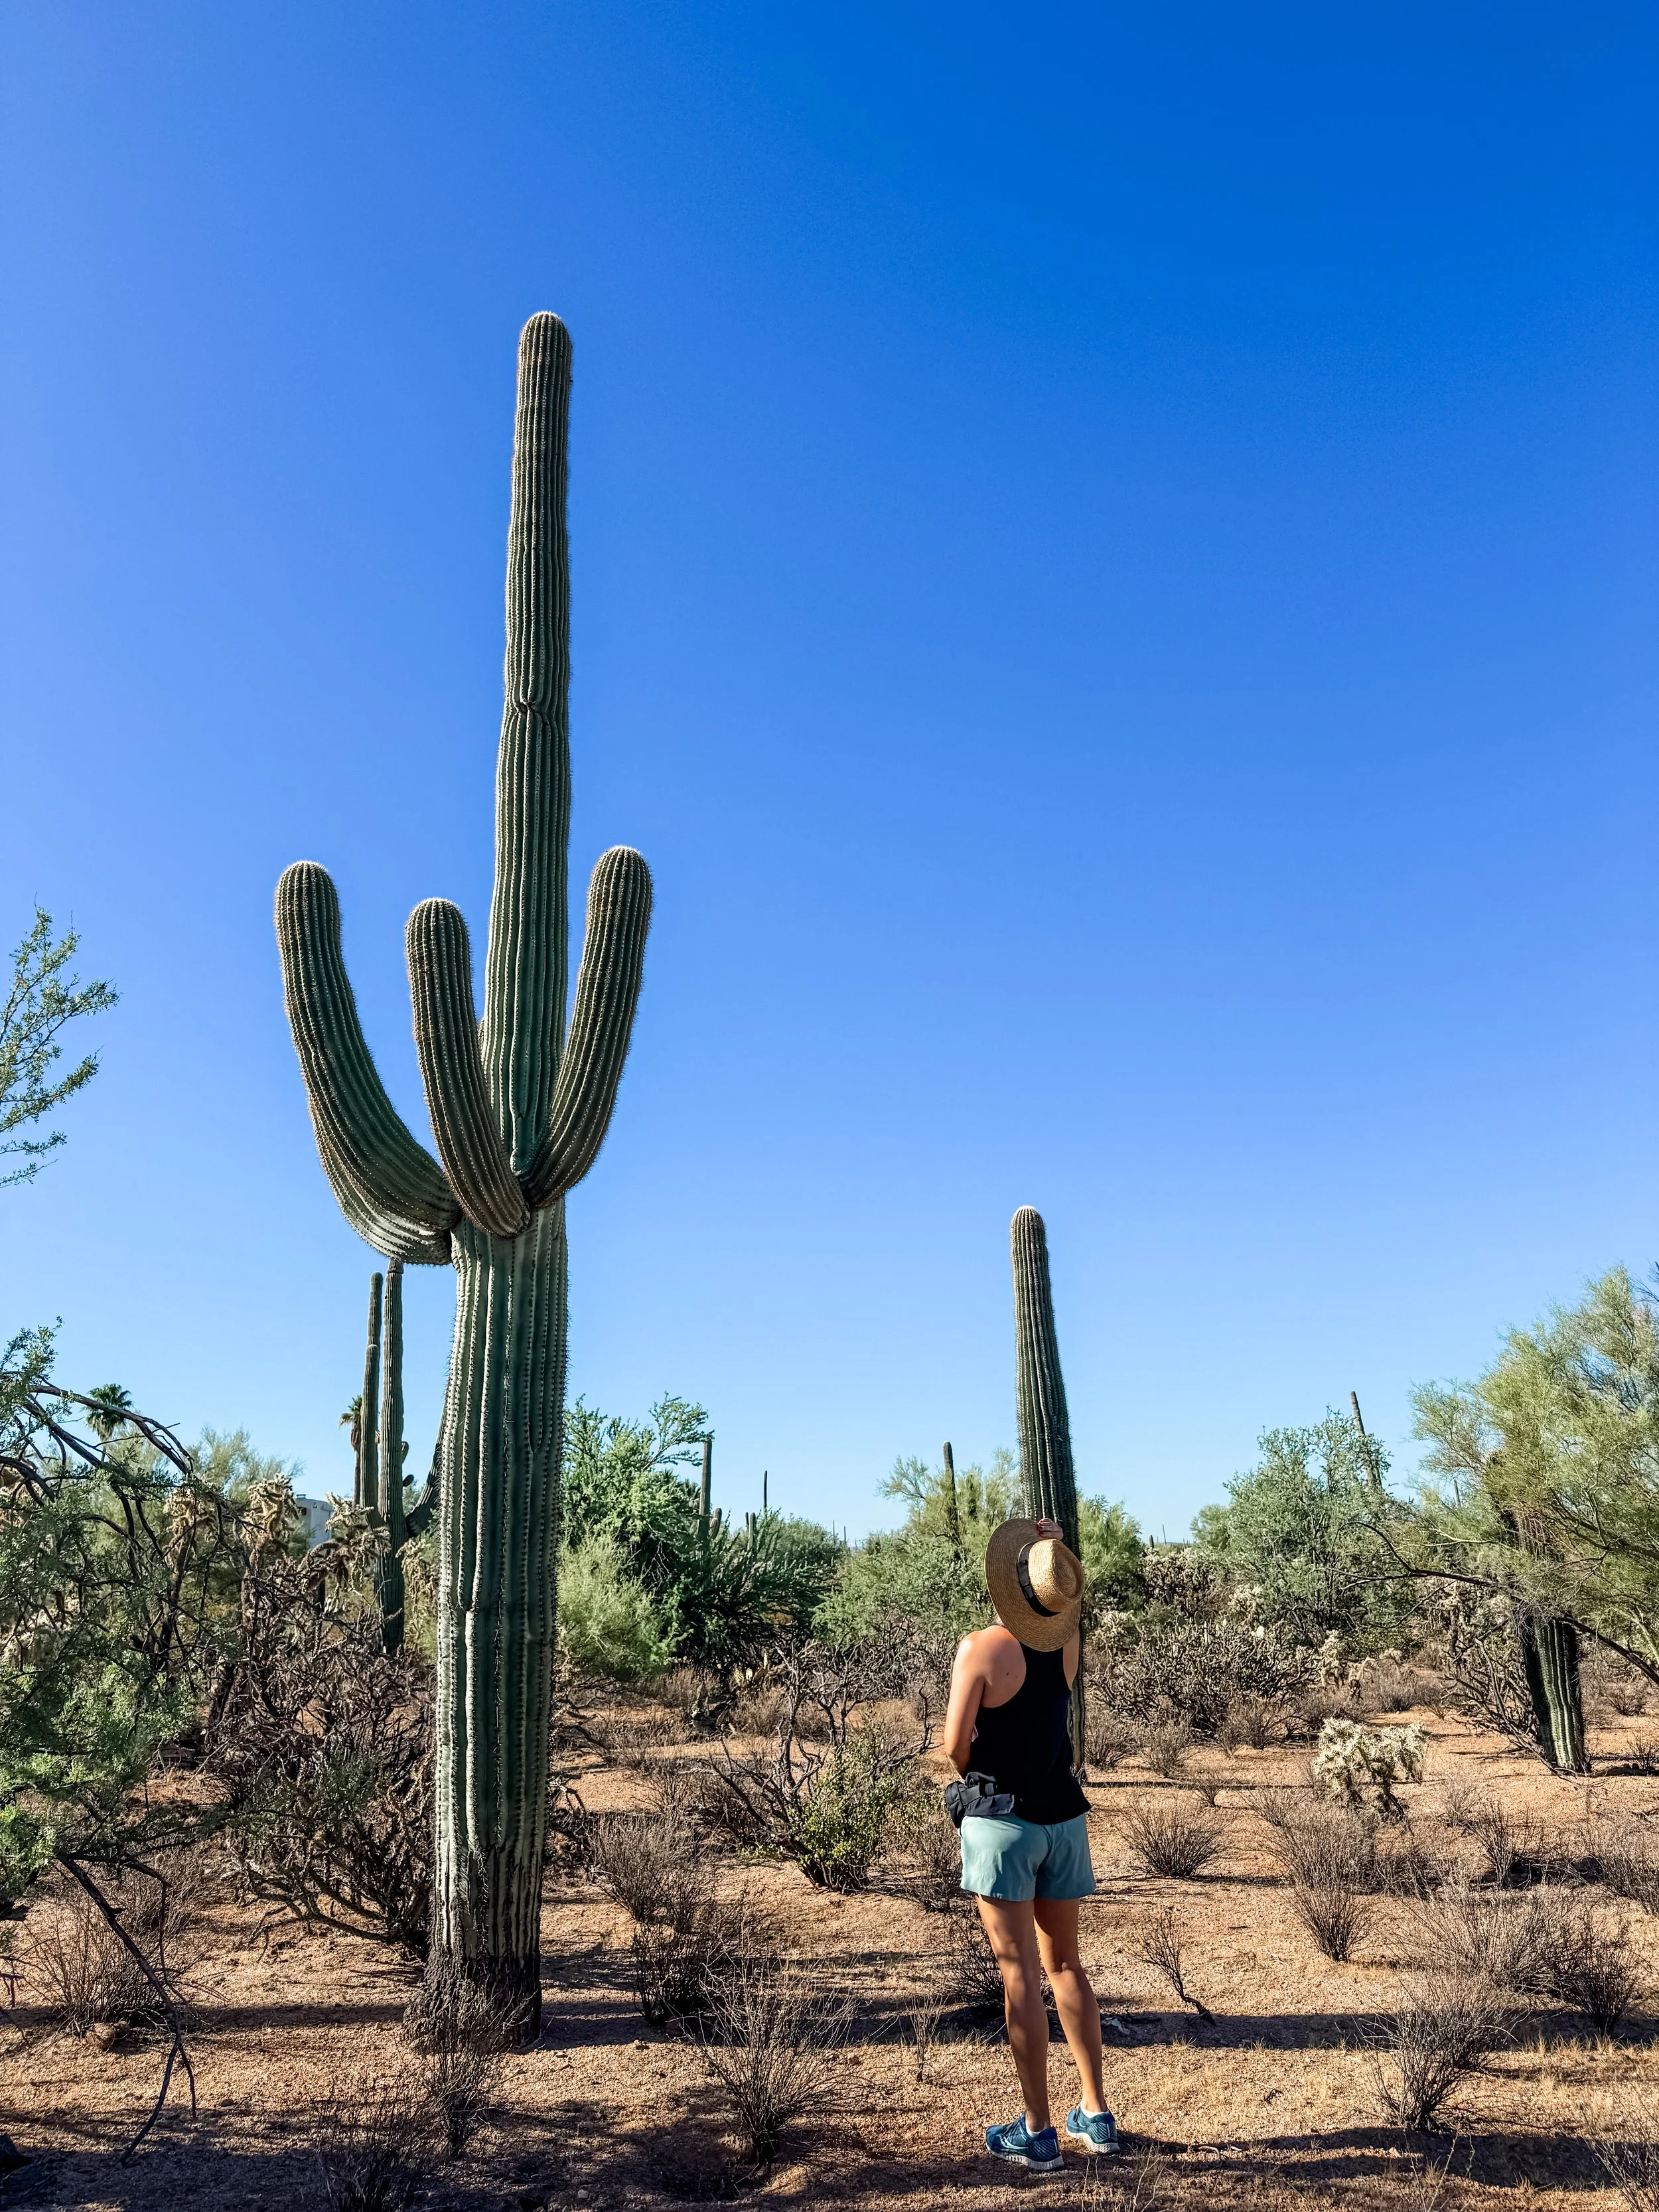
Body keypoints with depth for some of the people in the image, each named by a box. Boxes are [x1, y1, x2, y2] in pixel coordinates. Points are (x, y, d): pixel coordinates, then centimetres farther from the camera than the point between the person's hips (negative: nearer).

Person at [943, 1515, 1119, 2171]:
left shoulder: (981, 1649, -18)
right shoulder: (1068, 1644, -2)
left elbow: (955, 1746, -15)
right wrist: (1053, 1553, 9)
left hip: (1002, 1820, -5)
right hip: (1064, 1818, 5)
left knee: (1021, 1974, 1)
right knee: (1065, 1964, 17)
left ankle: (1037, 2132, 6)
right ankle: (1095, 2115, 22)